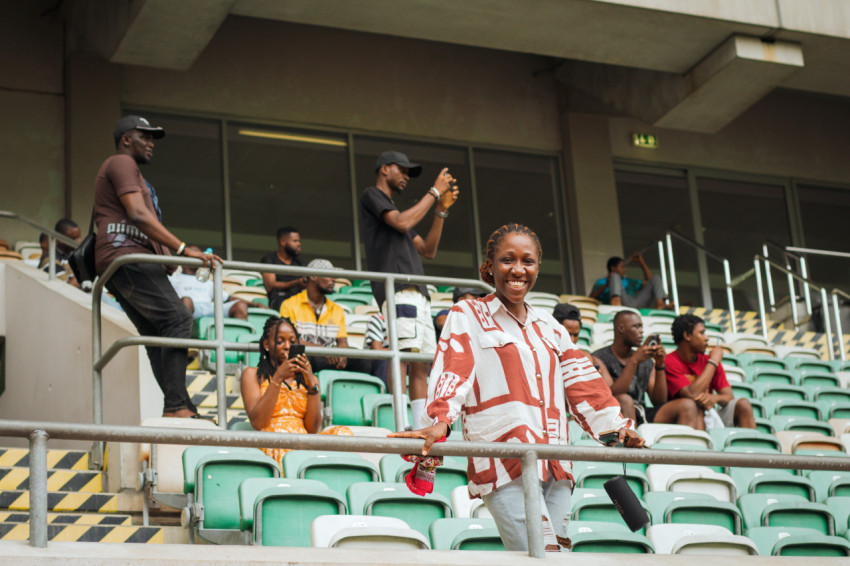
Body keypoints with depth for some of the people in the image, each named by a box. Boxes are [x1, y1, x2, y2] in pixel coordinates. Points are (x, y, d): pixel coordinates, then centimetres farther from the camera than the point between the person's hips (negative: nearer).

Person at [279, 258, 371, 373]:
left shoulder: (337, 310, 21)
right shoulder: (290, 305, 6)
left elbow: (342, 342, 12)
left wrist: (340, 354, -15)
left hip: (329, 361, 4)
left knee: (364, 362, -26)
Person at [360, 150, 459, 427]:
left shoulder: (391, 207, 33)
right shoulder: (371, 195, 9)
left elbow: (428, 250, 27)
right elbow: (402, 223, -8)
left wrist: (442, 209, 19)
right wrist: (434, 192, 2)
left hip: (417, 292, 9)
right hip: (396, 288, -9)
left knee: (420, 363, 0)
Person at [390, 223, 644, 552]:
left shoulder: (550, 328, 25)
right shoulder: (467, 316, 8)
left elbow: (583, 384, 23)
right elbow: (452, 371, -7)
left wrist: (616, 427, 12)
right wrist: (439, 421, -23)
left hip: (554, 465, 6)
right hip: (505, 467, -6)